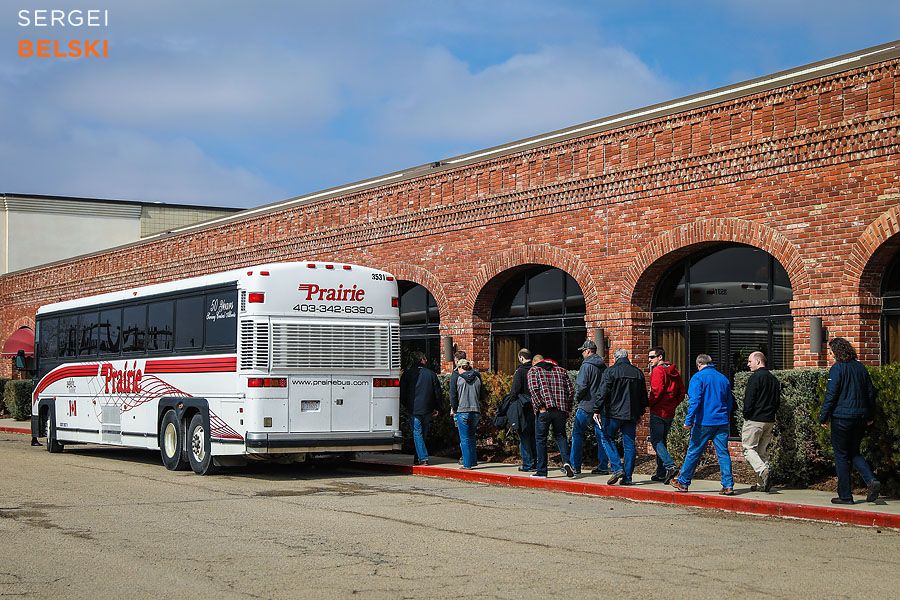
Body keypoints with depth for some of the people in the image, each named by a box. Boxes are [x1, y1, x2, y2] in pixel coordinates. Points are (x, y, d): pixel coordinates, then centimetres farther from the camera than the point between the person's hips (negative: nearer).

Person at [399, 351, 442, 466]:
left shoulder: (407, 373, -2)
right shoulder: (431, 373, 2)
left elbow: (402, 392, 1)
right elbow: (438, 392, 5)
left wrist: (406, 406, 14)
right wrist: (436, 408, 14)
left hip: (414, 409, -2)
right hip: (427, 409, 2)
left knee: (417, 434, -1)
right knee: (423, 434, 13)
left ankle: (423, 458, -11)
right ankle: (418, 458, 18)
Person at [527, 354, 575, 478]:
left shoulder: (534, 370, 6)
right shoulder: (561, 370, 17)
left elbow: (534, 389, -11)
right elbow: (571, 390, 11)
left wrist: (540, 406, -11)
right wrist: (568, 409, 15)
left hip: (544, 410, -3)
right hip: (561, 410, 3)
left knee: (540, 439, 6)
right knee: (560, 436, 15)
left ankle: (541, 470, 7)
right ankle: (566, 461, -7)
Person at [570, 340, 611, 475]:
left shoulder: (586, 366, -12)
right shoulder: (603, 366, 11)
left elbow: (581, 386, -19)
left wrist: (577, 398, -2)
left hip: (587, 405, -7)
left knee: (577, 434, 3)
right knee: (601, 436, 7)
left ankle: (575, 465, 3)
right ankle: (603, 466, 6)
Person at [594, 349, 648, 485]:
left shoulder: (610, 371, -6)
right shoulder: (638, 373, 10)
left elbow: (603, 393, -10)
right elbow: (643, 396, 16)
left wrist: (597, 410, -5)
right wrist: (640, 412, 24)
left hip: (613, 413, -4)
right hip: (632, 415, 4)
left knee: (608, 438, 9)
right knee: (629, 444, 6)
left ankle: (617, 468, -5)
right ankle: (627, 477, 6)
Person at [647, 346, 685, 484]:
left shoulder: (658, 371, -11)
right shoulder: (674, 372, 13)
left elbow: (657, 391, -21)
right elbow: (681, 393, 13)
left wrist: (649, 404, -8)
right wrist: (673, 405, 16)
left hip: (658, 412, -8)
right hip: (670, 413, 8)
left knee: (656, 441, -4)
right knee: (662, 441, 14)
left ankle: (670, 466, -20)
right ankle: (661, 473, 15)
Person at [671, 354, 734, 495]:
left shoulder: (698, 377, -5)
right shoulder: (724, 379, 12)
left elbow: (694, 401, -14)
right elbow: (730, 402, 19)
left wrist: (689, 420, -13)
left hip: (704, 422, -4)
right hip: (722, 422, 5)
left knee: (693, 452, 5)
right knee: (723, 453, 4)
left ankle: (683, 482, 14)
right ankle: (728, 485, -2)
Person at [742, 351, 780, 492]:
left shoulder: (755, 377, -11)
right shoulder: (774, 379, 14)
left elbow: (749, 399, -15)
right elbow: (777, 401, 18)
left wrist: (746, 415, -3)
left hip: (755, 419, -7)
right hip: (770, 420, 8)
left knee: (749, 449, -3)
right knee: (761, 451, 12)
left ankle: (764, 471, -25)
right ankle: (762, 483, 7)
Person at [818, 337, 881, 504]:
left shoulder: (837, 368, -10)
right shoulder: (860, 367, 10)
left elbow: (831, 395, -13)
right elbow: (870, 392, 14)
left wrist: (823, 417, -6)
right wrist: (870, 416, 21)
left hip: (842, 417, -6)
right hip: (860, 418, 6)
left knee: (841, 456, 2)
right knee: (854, 453, 17)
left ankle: (845, 495, 4)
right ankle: (871, 481, -6)